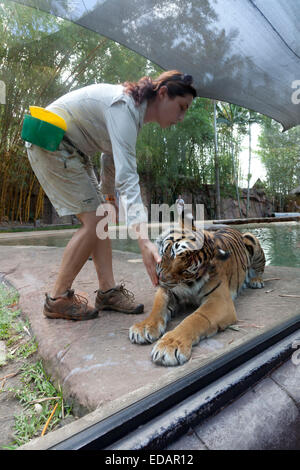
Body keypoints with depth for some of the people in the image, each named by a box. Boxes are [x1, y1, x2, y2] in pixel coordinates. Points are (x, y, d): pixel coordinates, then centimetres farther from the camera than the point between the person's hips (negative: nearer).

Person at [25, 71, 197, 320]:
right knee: (94, 220, -14)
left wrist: (108, 196, 23)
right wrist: (144, 240, -46)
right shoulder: (125, 107, -27)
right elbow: (126, 176, -39)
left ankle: (108, 290, 7)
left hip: (71, 148, 10)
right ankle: (57, 299, -1)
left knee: (101, 216, 2)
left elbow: (111, 157, 15)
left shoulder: (137, 111, 4)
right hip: (50, 143, -10)